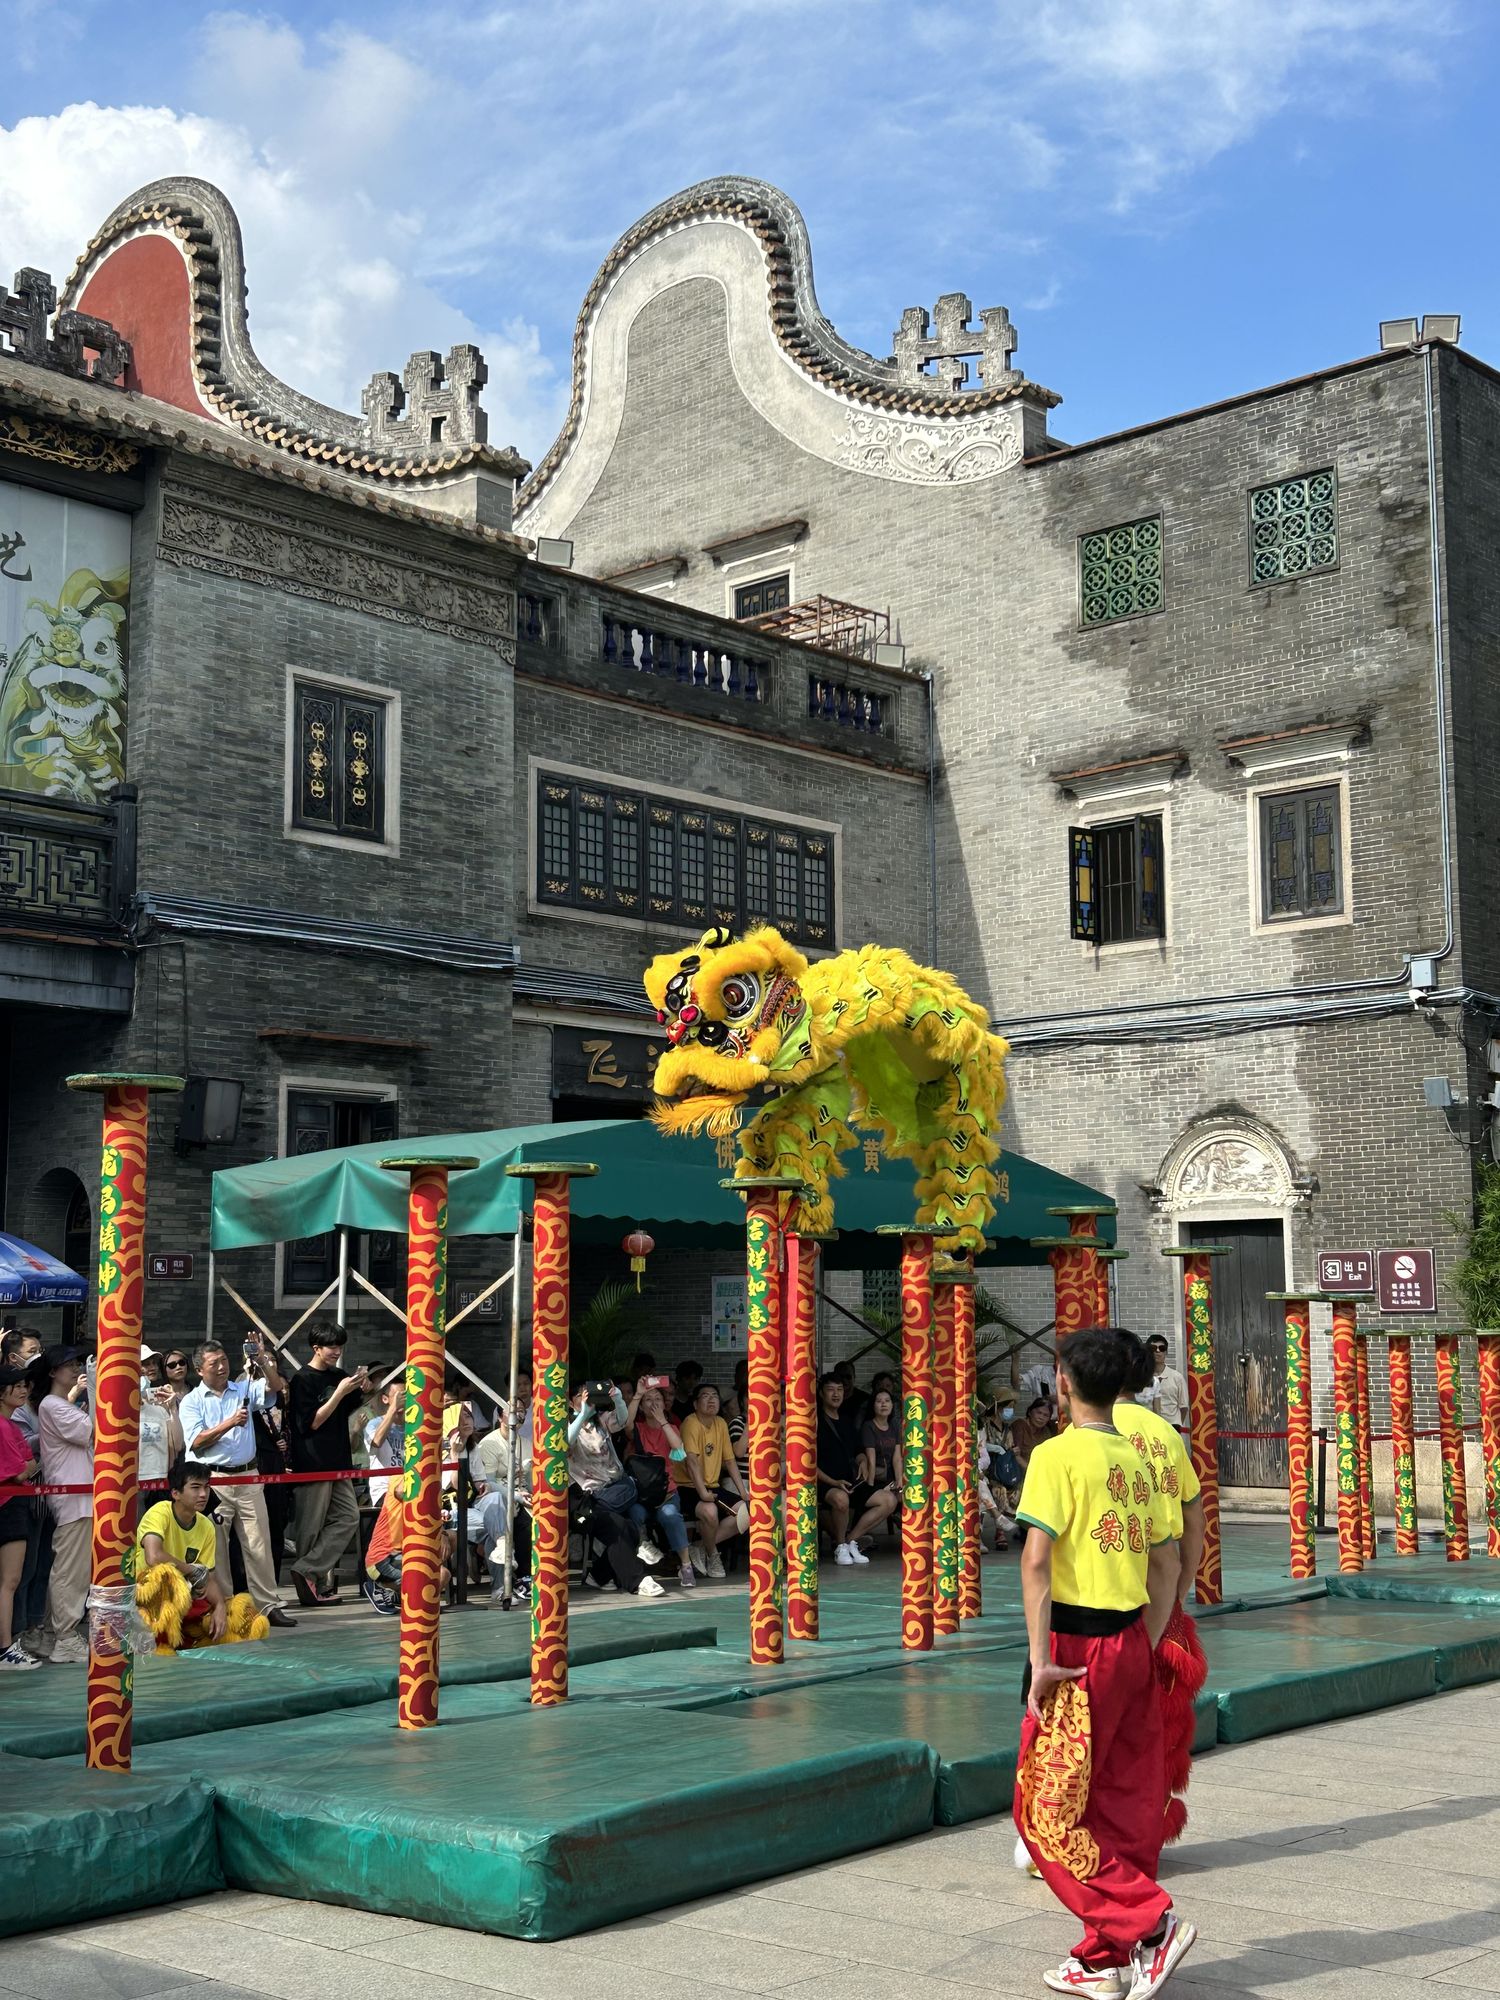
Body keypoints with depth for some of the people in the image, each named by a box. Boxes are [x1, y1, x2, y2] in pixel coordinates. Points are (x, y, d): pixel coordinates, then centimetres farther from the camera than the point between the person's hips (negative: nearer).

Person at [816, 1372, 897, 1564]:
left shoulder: (845, 1423, 19)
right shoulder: (817, 1422, -3)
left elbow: (857, 1452, 31)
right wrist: (834, 1483, -20)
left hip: (851, 1483, 8)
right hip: (824, 1484, -7)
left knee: (889, 1500, -8)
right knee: (841, 1498, -40)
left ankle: (850, 1541, 0)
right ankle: (840, 1546, -13)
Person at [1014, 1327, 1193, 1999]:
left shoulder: (1057, 1455, -11)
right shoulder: (1134, 1459, 10)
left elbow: (1036, 1561, -19)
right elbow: (1166, 1565, 14)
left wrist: (1040, 1658, -18)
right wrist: (1146, 1647, 19)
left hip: (1078, 1647, -7)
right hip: (1132, 1644, 7)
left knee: (1049, 1807, 1)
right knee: (1122, 1806, 11)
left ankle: (1150, 1923, -8)